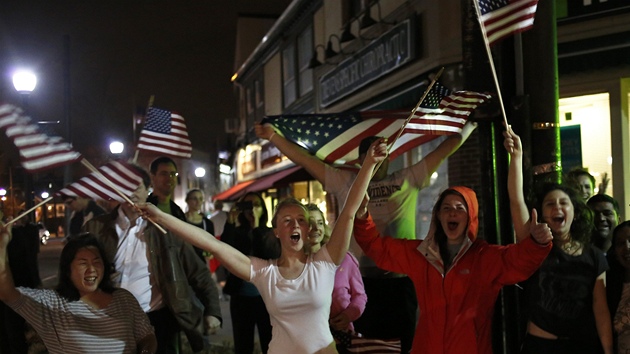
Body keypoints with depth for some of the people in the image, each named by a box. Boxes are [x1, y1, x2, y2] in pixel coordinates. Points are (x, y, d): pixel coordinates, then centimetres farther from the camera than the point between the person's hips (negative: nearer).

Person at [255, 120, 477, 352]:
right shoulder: (346, 183, 9)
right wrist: (272, 136, 2)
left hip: (402, 281, 0)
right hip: (362, 281, 0)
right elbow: (303, 159, 7)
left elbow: (444, 150, 15)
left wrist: (470, 124, 19)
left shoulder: (408, 180, 9)